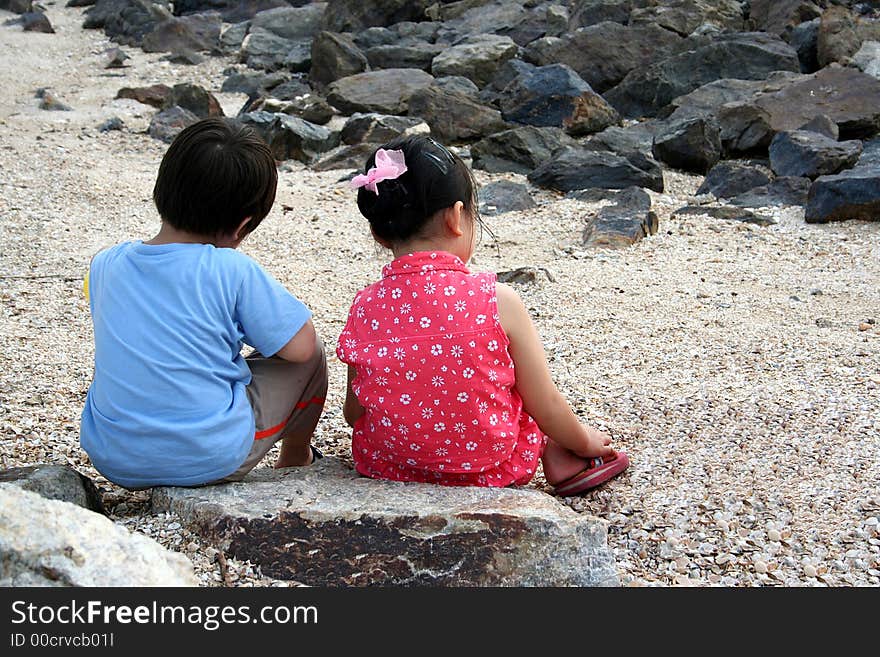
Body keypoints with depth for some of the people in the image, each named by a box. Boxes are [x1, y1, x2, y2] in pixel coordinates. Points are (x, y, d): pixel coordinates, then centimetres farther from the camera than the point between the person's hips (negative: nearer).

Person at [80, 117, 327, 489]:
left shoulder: (105, 265, 0)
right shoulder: (232, 270, -16)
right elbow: (299, 345, -9)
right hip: (211, 459, -5)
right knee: (311, 354, 14)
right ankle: (296, 460, 38)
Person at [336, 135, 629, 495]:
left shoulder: (364, 307, -11)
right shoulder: (497, 300, -19)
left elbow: (354, 415, 0)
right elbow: (544, 406, -10)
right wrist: (585, 442, 12)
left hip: (388, 470, 3)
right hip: (491, 472, -2)